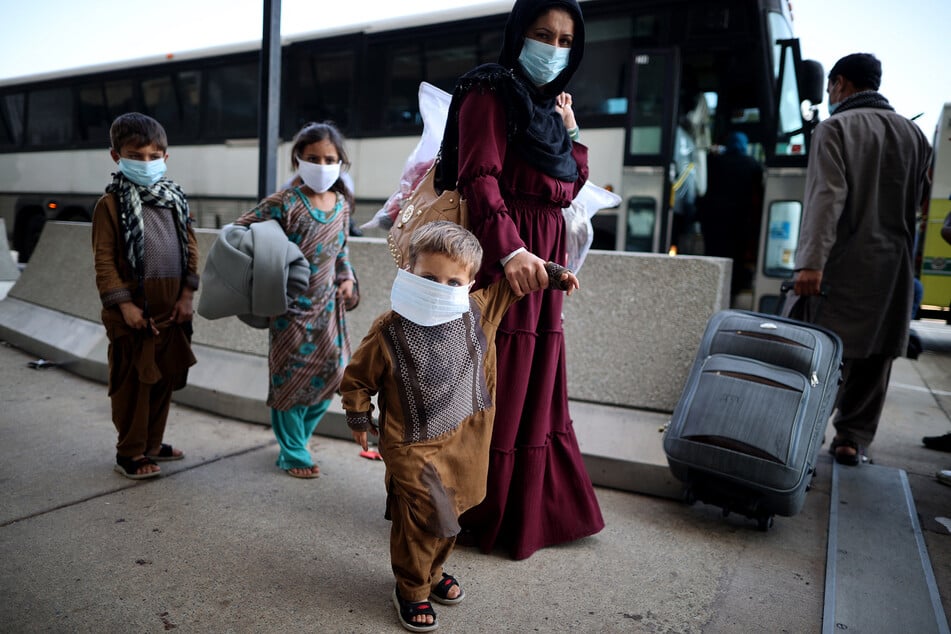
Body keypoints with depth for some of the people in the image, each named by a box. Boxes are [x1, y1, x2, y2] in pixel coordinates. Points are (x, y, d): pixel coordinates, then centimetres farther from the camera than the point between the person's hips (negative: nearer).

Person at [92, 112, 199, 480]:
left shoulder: (174, 200, 10)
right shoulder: (110, 204, -5)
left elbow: (190, 248, 9)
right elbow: (104, 260, -8)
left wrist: (186, 294, 1)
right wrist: (125, 305, -15)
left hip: (171, 310, 5)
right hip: (134, 312, -5)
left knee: (165, 379, 14)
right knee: (133, 383, 3)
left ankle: (152, 442, 30)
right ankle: (129, 453, 17)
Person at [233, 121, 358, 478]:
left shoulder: (341, 204, 4)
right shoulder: (285, 203, -15)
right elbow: (241, 231, -10)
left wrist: (347, 278, 3)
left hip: (327, 305, 6)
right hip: (291, 306, -6)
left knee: (331, 369, 10)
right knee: (291, 376, 3)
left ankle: (296, 438, 32)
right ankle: (293, 454, 20)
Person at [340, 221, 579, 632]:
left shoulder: (477, 311, -7)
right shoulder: (388, 332, -17)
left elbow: (510, 282, 12)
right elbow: (357, 379, -3)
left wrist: (551, 274, 11)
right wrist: (359, 420, 3)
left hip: (463, 440, 5)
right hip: (413, 447, -4)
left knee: (449, 515, 17)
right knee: (421, 519, -3)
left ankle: (432, 571, 44)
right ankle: (411, 590, 23)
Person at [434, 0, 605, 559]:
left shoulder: (548, 105, 21)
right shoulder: (491, 92, -5)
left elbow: (570, 187, 21)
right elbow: (479, 177, -19)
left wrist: (569, 129, 10)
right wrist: (510, 251, -32)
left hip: (544, 258, 9)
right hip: (502, 256, -8)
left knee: (538, 383, 14)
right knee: (496, 390, -1)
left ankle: (540, 509, 28)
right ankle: (483, 518, 16)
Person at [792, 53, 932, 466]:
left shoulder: (835, 127, -4)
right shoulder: (913, 133, 14)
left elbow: (826, 196, -17)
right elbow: (916, 203, 15)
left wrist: (811, 261, -23)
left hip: (847, 261, -5)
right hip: (896, 263, 5)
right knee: (875, 357, 8)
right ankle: (853, 440, 14)